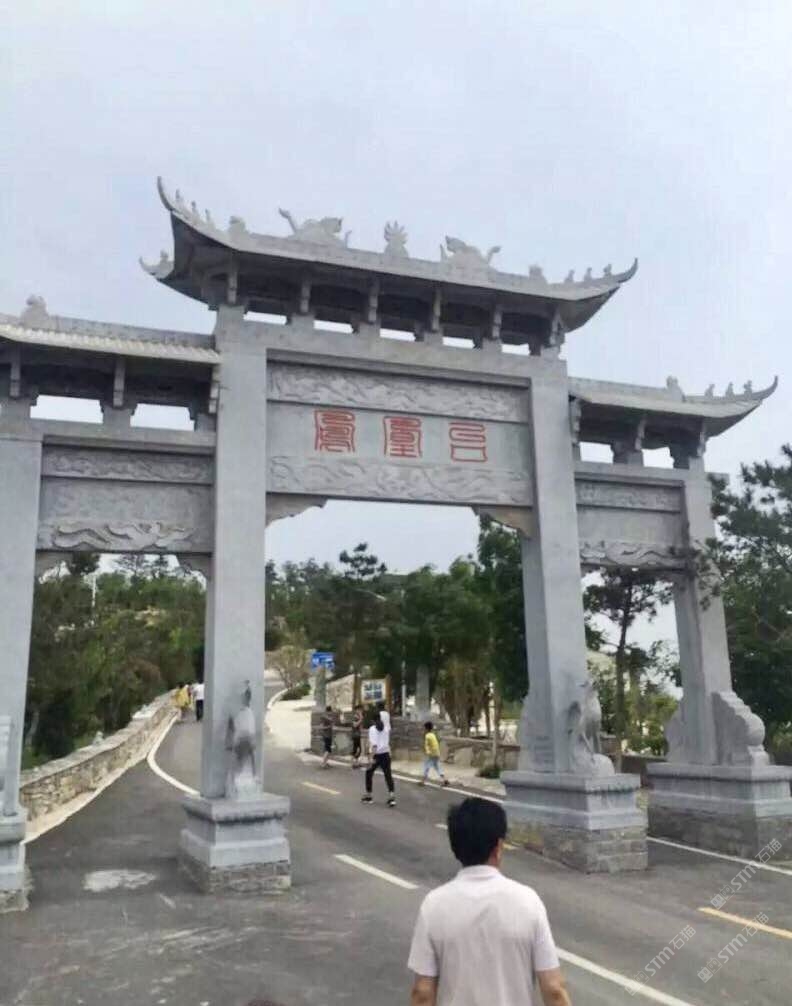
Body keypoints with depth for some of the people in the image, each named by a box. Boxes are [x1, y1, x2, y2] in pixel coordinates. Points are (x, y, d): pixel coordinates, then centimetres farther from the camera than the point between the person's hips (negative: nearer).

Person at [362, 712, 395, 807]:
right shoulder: (386, 726, 3)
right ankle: (392, 797, -11)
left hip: (376, 755, -3)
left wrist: (371, 758, -22)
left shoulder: (372, 729, -11)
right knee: (388, 775, 1)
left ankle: (368, 795, 24)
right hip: (386, 754, 3)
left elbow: (374, 745, -20)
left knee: (369, 773, 16)